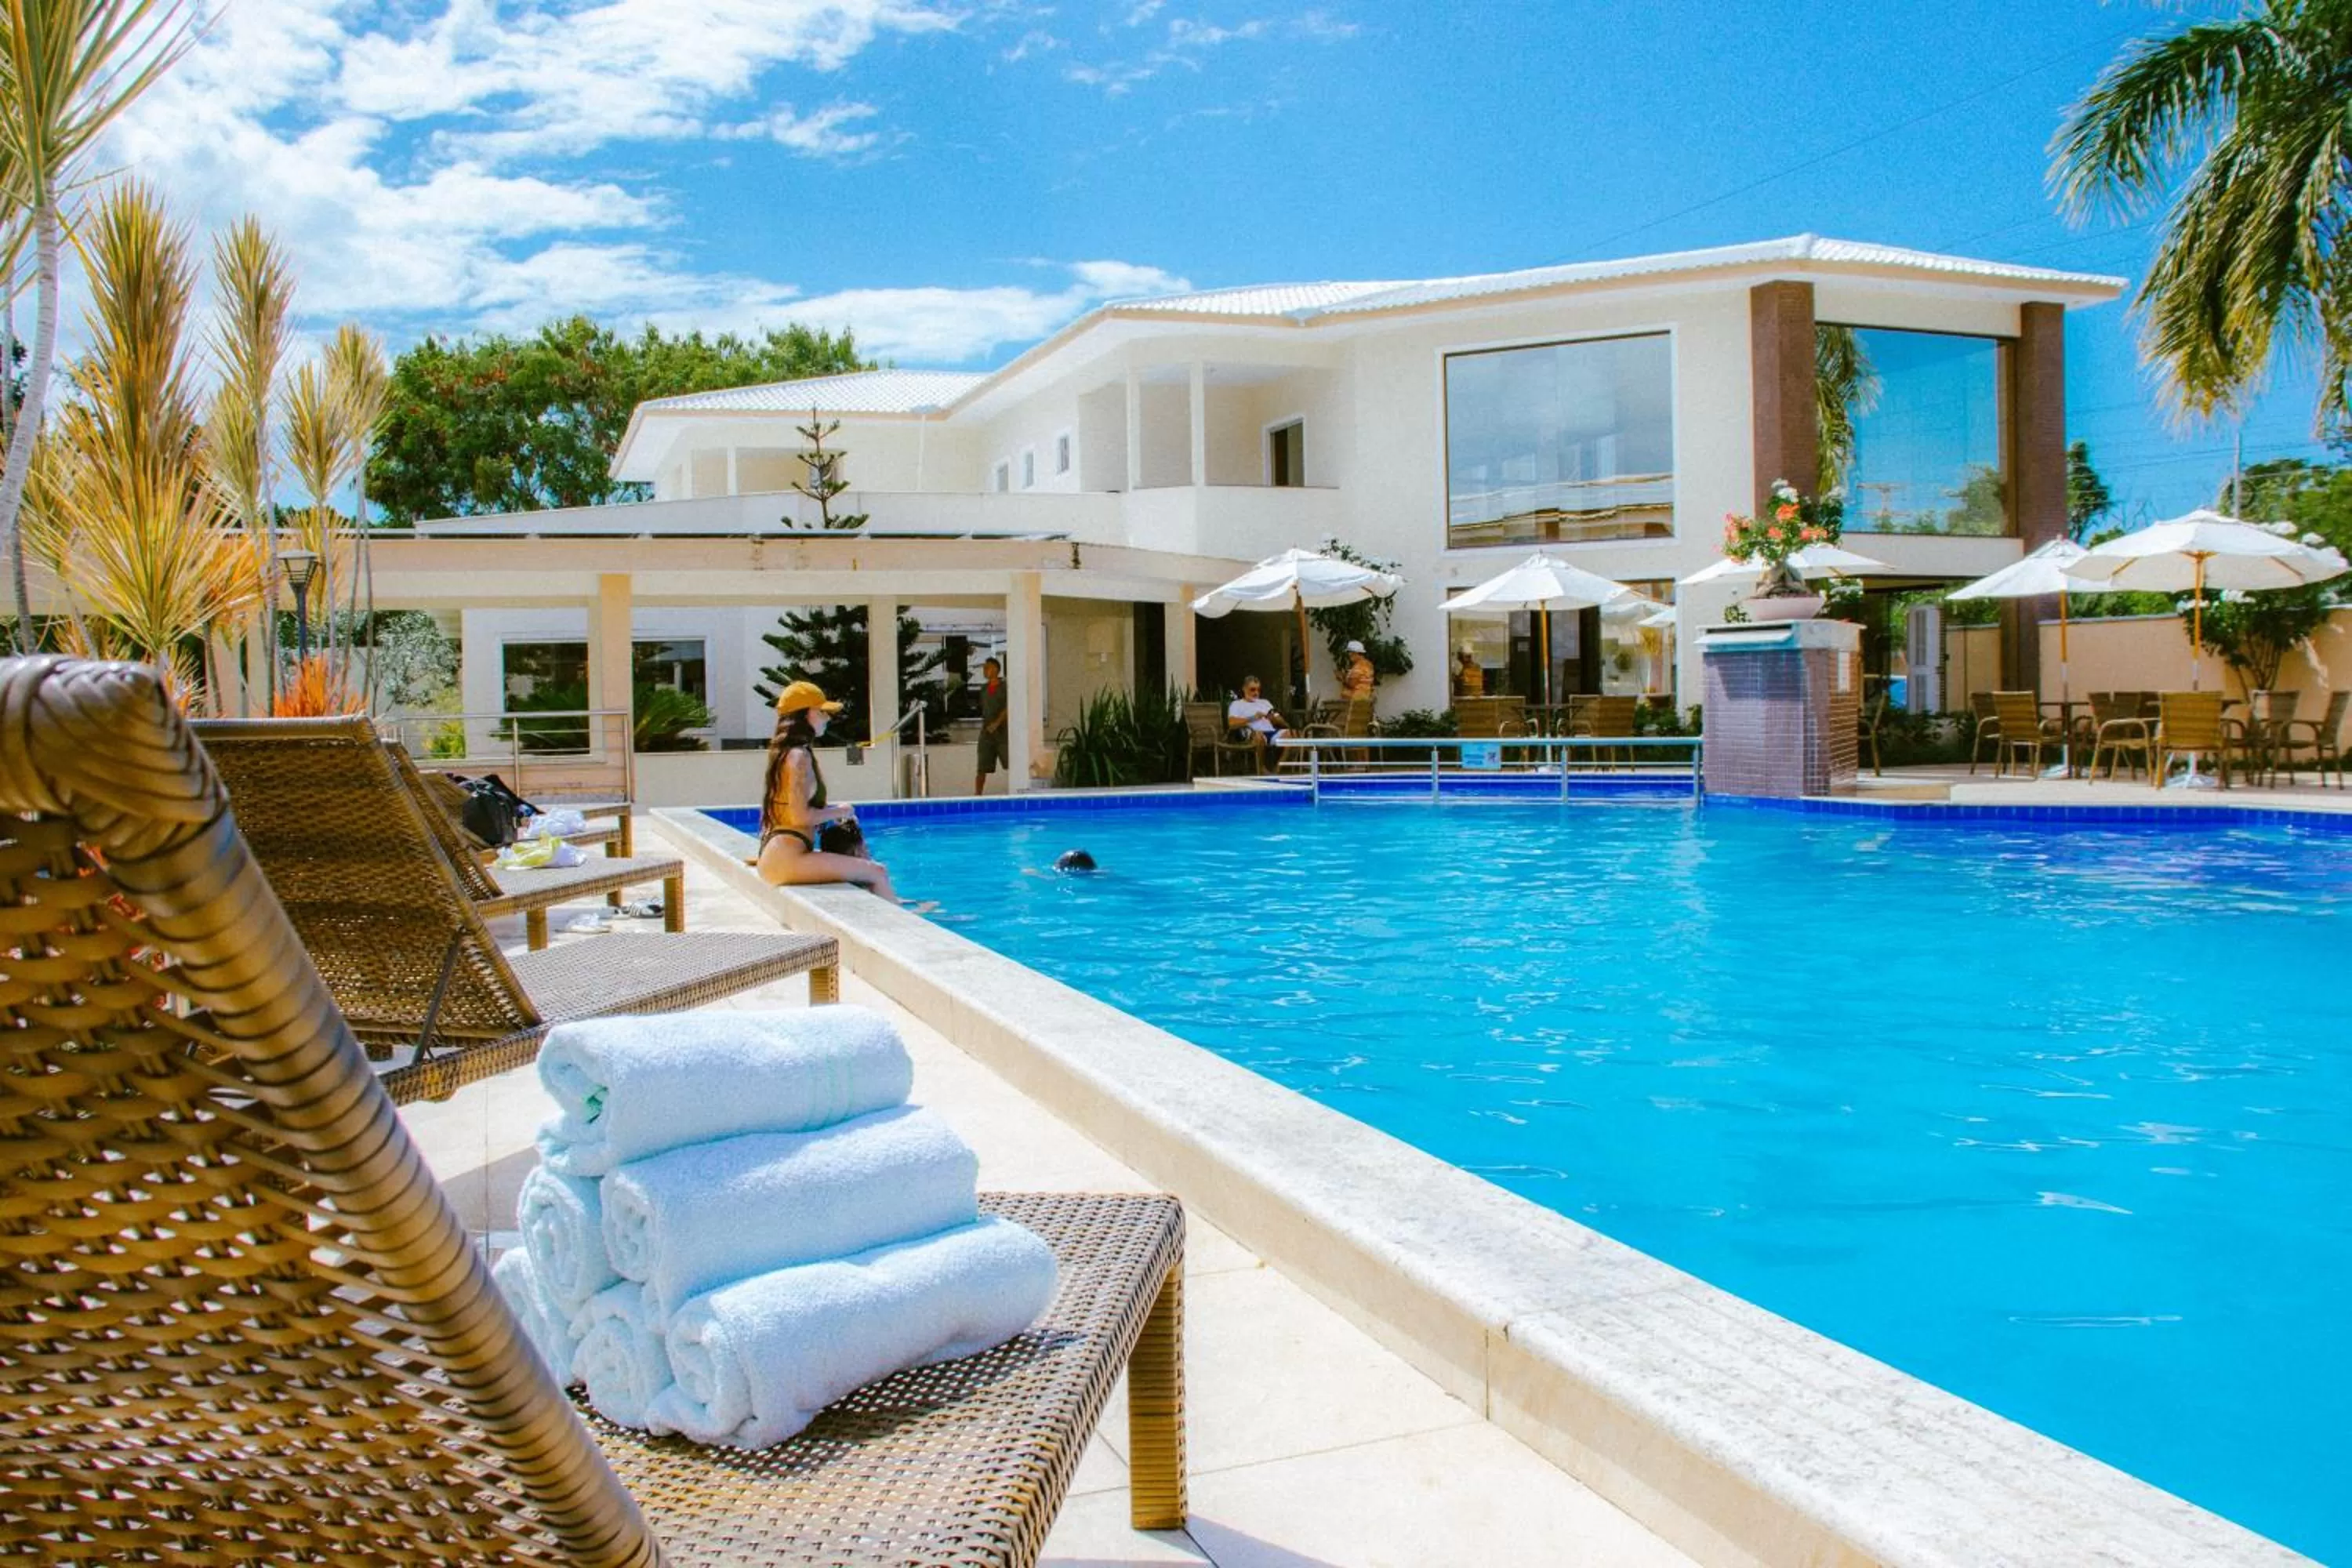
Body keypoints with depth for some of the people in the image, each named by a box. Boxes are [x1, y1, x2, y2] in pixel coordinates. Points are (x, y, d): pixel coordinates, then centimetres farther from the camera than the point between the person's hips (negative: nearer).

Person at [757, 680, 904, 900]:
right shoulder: (800, 756, -11)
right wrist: (840, 812, -3)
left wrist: (835, 815, 9)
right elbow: (800, 816, -18)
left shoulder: (786, 752, 18)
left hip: (778, 855, 11)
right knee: (878, 873, -13)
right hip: (787, 857, -11)